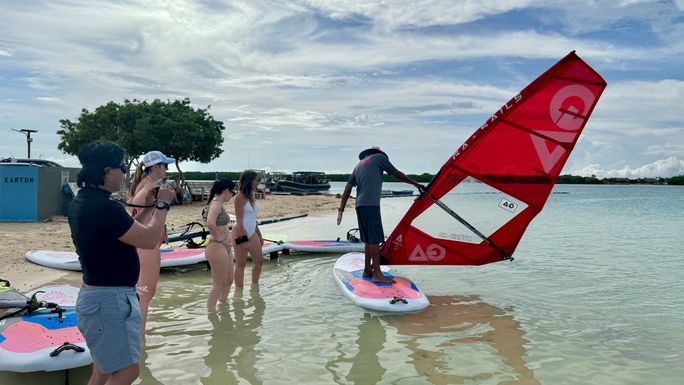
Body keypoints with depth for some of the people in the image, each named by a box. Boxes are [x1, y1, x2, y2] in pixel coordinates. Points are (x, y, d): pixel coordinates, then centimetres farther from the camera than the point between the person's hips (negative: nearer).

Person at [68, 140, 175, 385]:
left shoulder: (81, 202, 7)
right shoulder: (104, 207, -24)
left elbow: (128, 230, 19)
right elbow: (148, 240, -19)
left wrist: (148, 207, 14)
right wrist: (162, 205, -6)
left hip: (97, 294, 10)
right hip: (109, 300, -10)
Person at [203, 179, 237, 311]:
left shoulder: (219, 204, 12)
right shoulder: (216, 204, -18)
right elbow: (210, 223, -37)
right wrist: (217, 236, -20)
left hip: (225, 247, 10)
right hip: (218, 247, -10)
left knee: (228, 281, 21)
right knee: (218, 285, -2)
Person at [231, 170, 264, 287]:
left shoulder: (252, 196, 11)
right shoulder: (240, 197, -14)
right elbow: (239, 220, -17)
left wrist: (259, 235, 20)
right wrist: (244, 239, -21)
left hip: (251, 233, 9)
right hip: (240, 233, -8)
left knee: (259, 261, 13)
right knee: (241, 264, -2)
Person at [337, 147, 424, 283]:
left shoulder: (359, 164, 27)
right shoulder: (379, 157, 9)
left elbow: (348, 189, 19)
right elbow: (398, 174, 9)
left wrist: (341, 209, 16)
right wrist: (416, 184, 20)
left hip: (360, 205, 8)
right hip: (371, 205, -8)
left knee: (369, 239, 12)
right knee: (375, 239, -9)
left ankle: (367, 271, 15)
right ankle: (377, 274, -10)